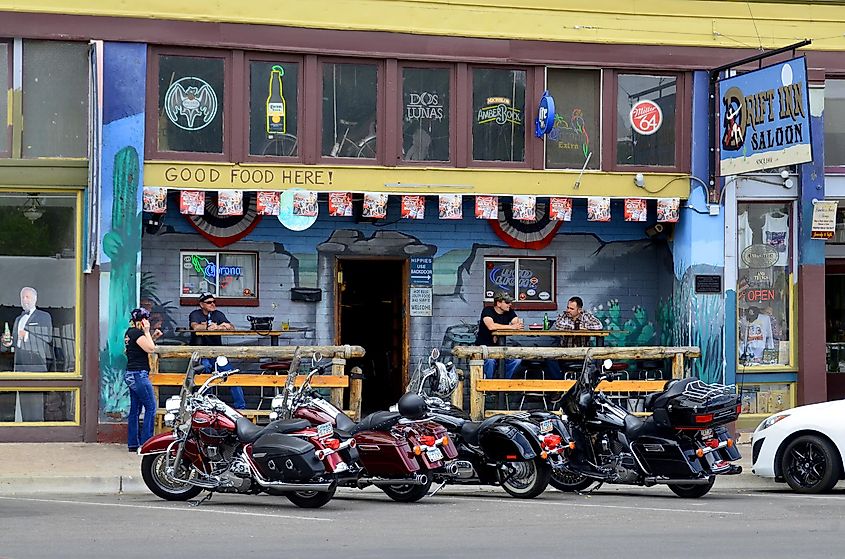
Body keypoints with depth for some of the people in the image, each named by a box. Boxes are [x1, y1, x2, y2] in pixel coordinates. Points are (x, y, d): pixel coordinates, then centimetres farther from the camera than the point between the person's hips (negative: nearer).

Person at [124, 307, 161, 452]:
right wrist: (147, 331, -11)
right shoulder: (137, 333, -14)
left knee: (135, 410, 11)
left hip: (131, 375, 10)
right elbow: (150, 349, -19)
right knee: (150, 408, -8)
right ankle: (146, 443, -10)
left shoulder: (129, 332, 16)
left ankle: (132, 444, 12)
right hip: (139, 375, -10)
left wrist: (153, 337, 15)